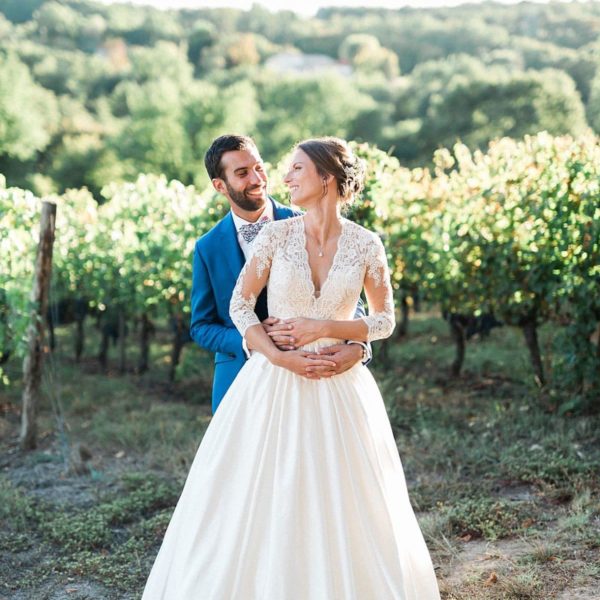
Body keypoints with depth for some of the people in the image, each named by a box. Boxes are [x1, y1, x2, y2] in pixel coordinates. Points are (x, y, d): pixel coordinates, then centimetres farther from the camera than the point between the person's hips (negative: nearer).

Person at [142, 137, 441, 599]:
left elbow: (384, 320, 3)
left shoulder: (366, 245, -3)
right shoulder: (276, 235, -2)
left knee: (345, 513, 6)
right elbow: (240, 305, 1)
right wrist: (276, 355, -13)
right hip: (274, 383, 0)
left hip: (338, 390, 0)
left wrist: (325, 327, -11)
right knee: (261, 503, 4)